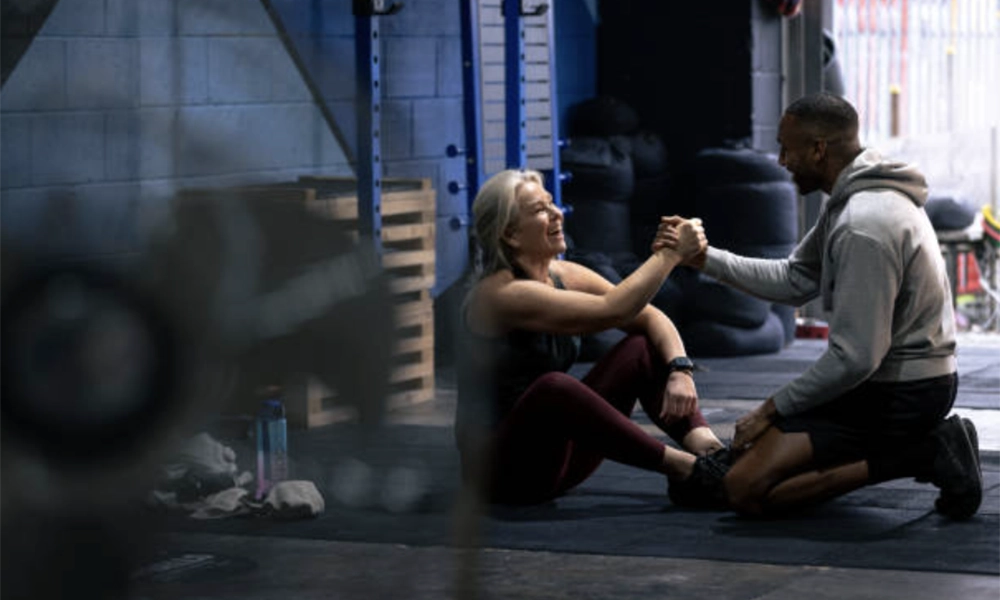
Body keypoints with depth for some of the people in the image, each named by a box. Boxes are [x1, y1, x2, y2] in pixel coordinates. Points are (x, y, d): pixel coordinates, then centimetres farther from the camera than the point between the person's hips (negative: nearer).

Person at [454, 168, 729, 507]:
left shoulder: (563, 275, 5)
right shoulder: (502, 295, -21)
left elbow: (651, 318, 0)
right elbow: (612, 311, -31)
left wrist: (681, 370, -18)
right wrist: (672, 253, -24)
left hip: (557, 449, 9)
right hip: (499, 467, -9)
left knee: (643, 346, 0)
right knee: (553, 387, -38)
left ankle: (708, 447, -21)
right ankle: (684, 469, -31)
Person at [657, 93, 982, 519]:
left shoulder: (863, 228, -25)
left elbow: (855, 358, -26)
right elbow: (794, 280, 13)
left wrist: (773, 409, -15)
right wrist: (703, 258, 6)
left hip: (897, 398, -10)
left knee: (745, 488, -14)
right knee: (752, 451, 22)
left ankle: (919, 455, -12)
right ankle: (927, 444, 9)